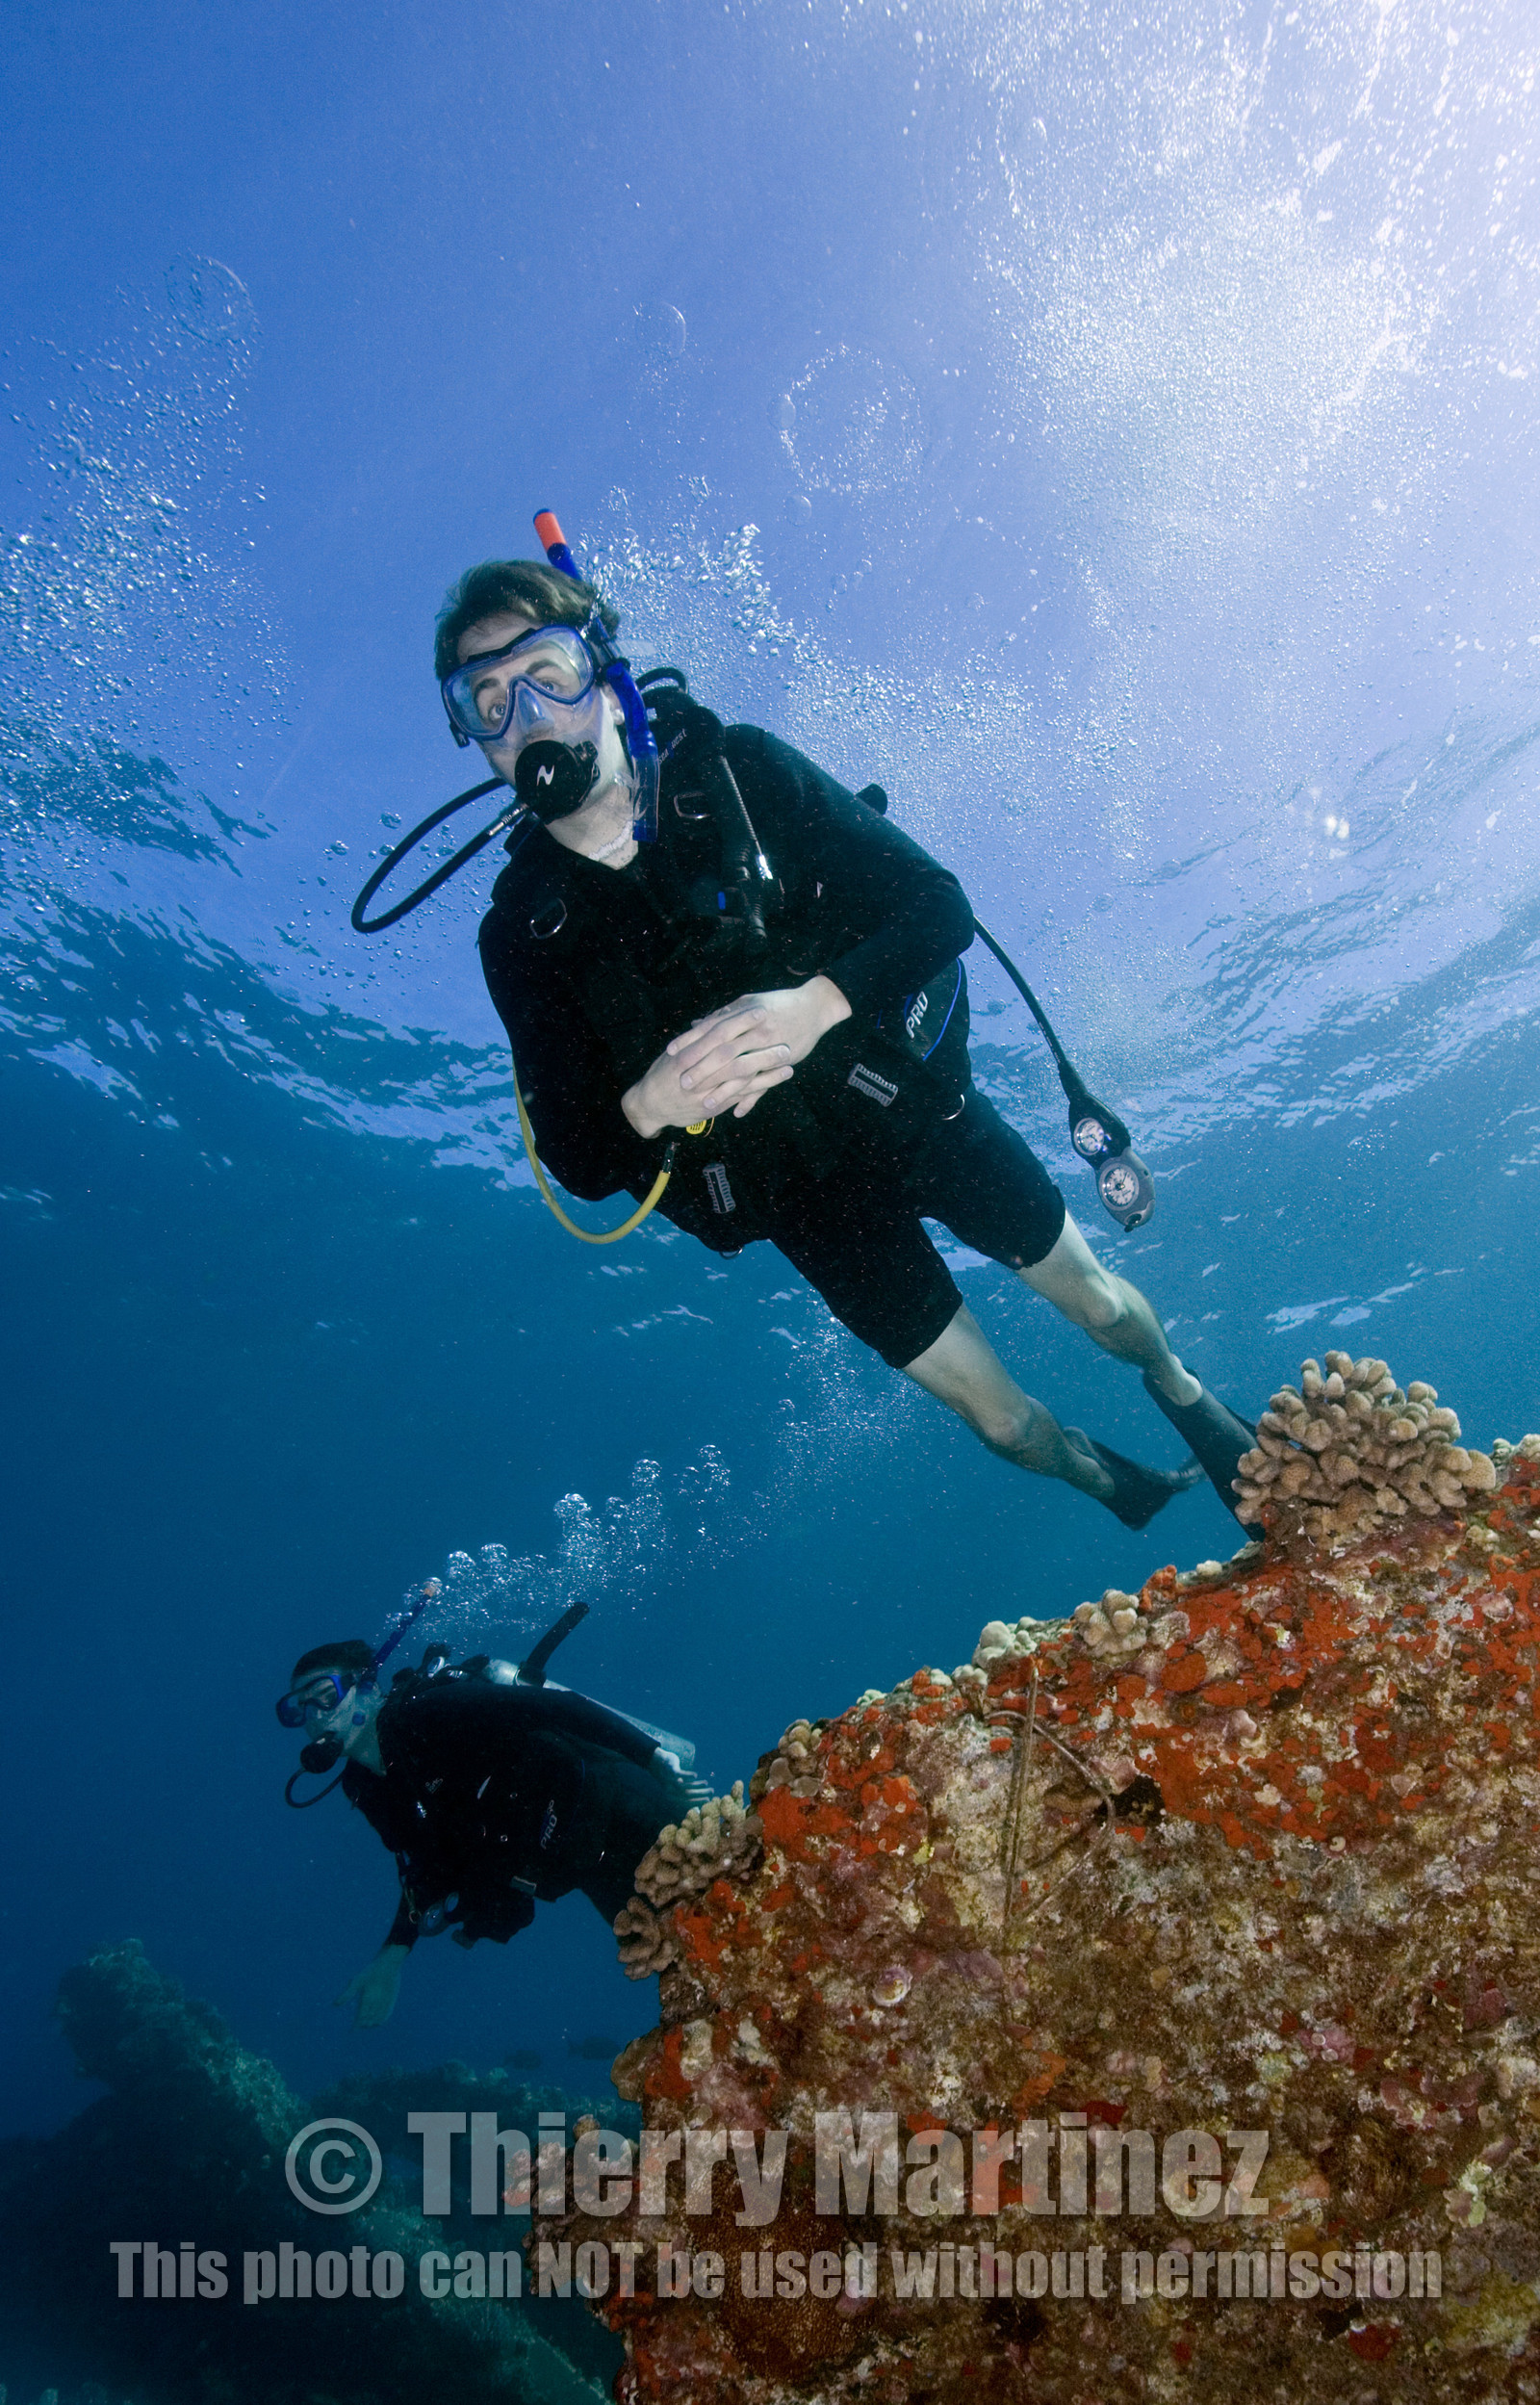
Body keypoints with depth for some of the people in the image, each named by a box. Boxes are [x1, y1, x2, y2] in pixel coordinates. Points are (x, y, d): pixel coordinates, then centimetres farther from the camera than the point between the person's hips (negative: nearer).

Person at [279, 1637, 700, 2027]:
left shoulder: (421, 1714, -19)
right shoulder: (367, 1787, 6)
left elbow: (558, 1707, -25)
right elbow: (425, 1867, 19)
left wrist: (658, 1759, -26)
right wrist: (394, 1954, 8)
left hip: (616, 1810, -7)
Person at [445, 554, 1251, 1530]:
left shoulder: (736, 770, -13)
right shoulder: (523, 935, -10)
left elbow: (939, 905, -16)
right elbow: (578, 1158, -9)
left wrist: (814, 1005, -35)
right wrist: (646, 1108, -33)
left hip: (918, 1107, 0)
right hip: (808, 1196, 1)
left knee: (1095, 1301, 16)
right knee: (1003, 1422, 9)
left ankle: (1189, 1397, 51)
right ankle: (1115, 1482, 43)